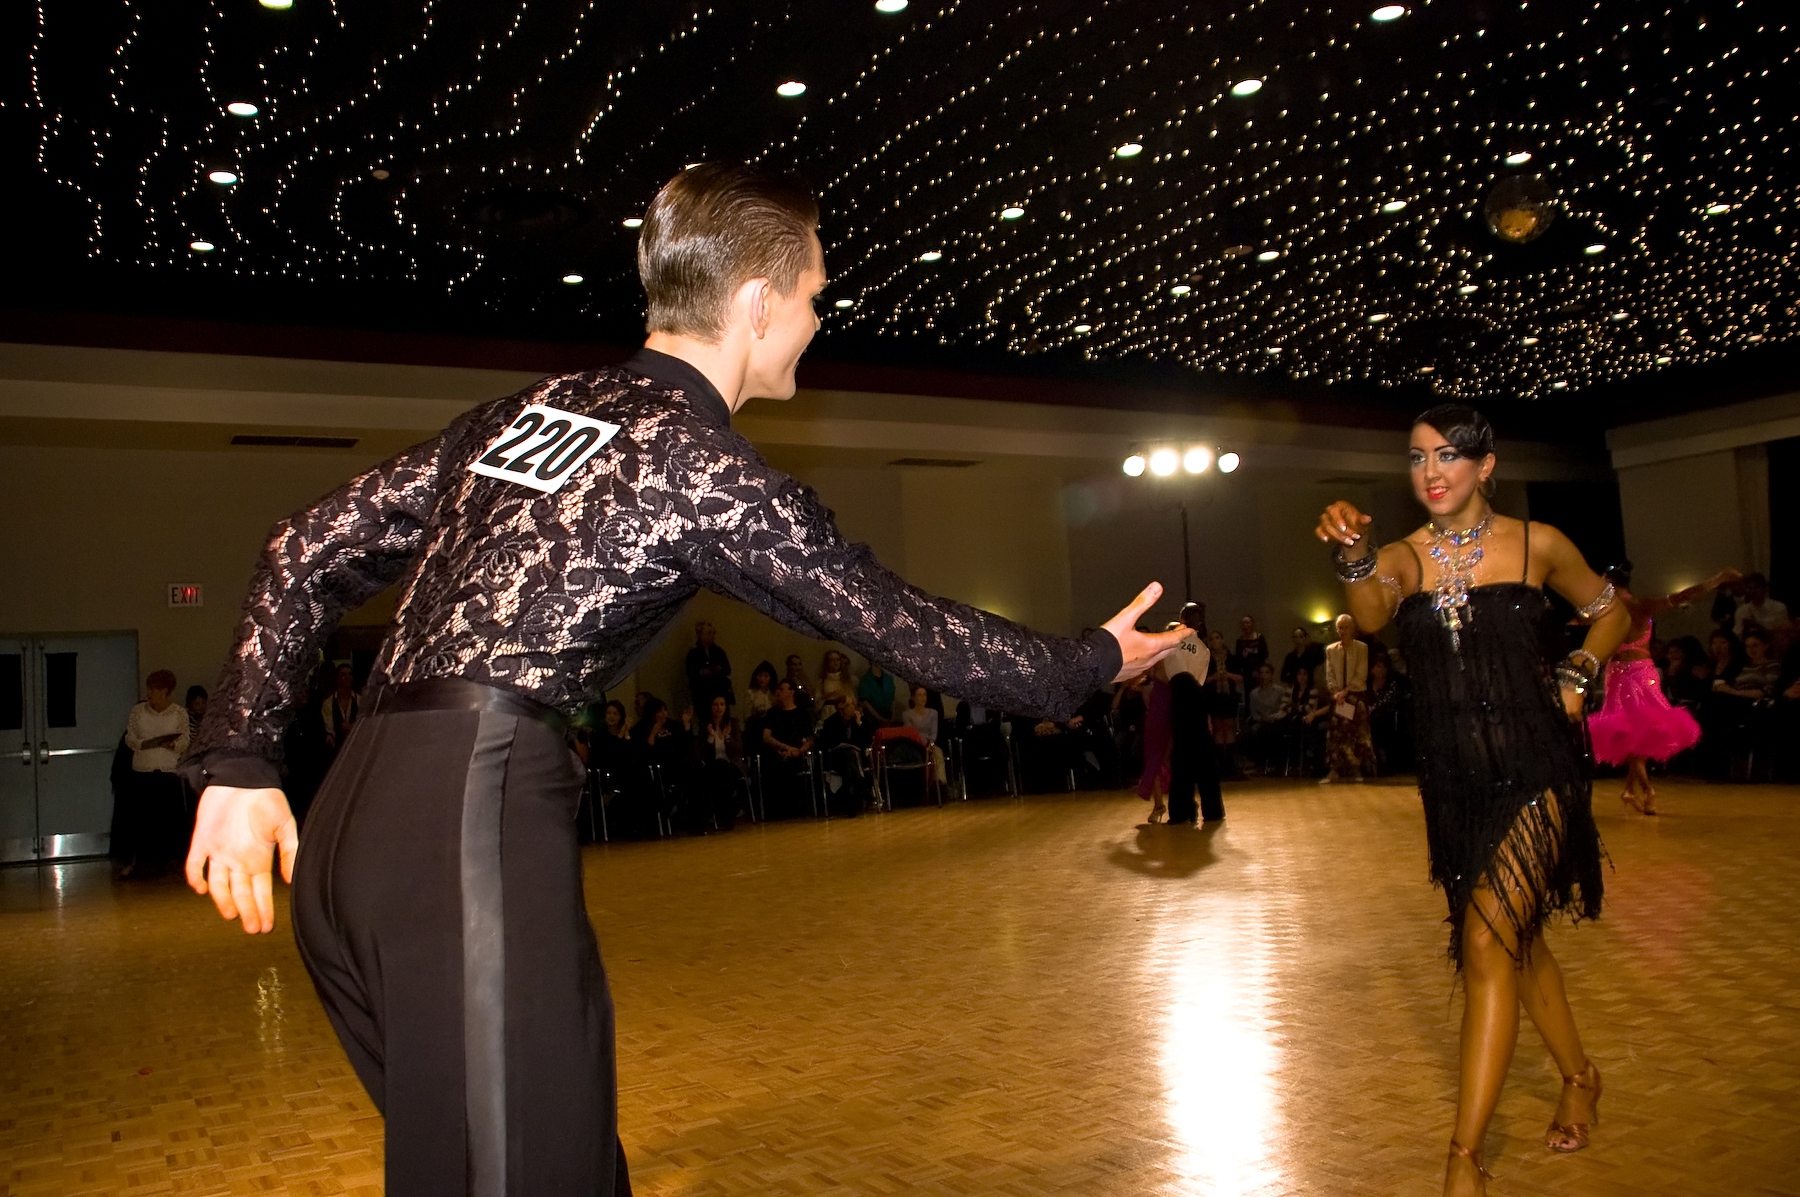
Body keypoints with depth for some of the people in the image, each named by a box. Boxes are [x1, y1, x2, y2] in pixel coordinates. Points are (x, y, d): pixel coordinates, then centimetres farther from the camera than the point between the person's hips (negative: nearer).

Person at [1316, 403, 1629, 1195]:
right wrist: (1355, 559, -44)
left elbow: (1610, 611, 13)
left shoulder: (1536, 544, -4)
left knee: (1487, 943, -13)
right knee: (1519, 940, 19)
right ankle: (1579, 1078, 45)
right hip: (1453, 779, 4)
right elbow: (1370, 616, -24)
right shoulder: (1403, 558, 0)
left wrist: (1577, 678, -2)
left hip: (1532, 770, -4)